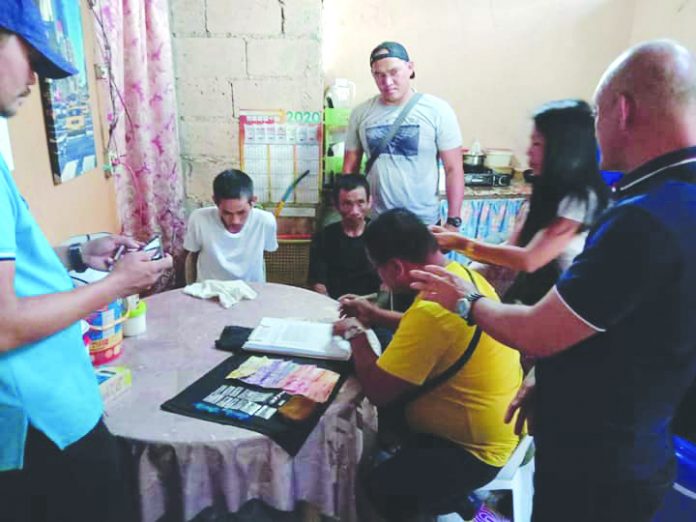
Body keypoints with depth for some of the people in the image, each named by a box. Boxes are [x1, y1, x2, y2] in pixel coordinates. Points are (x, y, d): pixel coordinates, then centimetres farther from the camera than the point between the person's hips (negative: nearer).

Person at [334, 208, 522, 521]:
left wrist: (356, 335, -10)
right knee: (379, 427, 18)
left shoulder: (432, 309, -32)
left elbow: (378, 391, -26)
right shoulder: (463, 275, -3)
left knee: (373, 488, -7)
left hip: (472, 450, -9)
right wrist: (379, 317, 10)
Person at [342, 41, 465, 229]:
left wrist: (453, 221, -9)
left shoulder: (437, 110, -8)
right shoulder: (360, 113, -1)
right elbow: (350, 168, 6)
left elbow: (453, 169, -7)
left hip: (425, 222, -2)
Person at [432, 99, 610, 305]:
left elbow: (529, 260, -22)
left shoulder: (582, 199, -18)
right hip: (533, 293, 7)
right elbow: (513, 246, 2)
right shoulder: (551, 189, 7)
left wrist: (462, 243, -18)